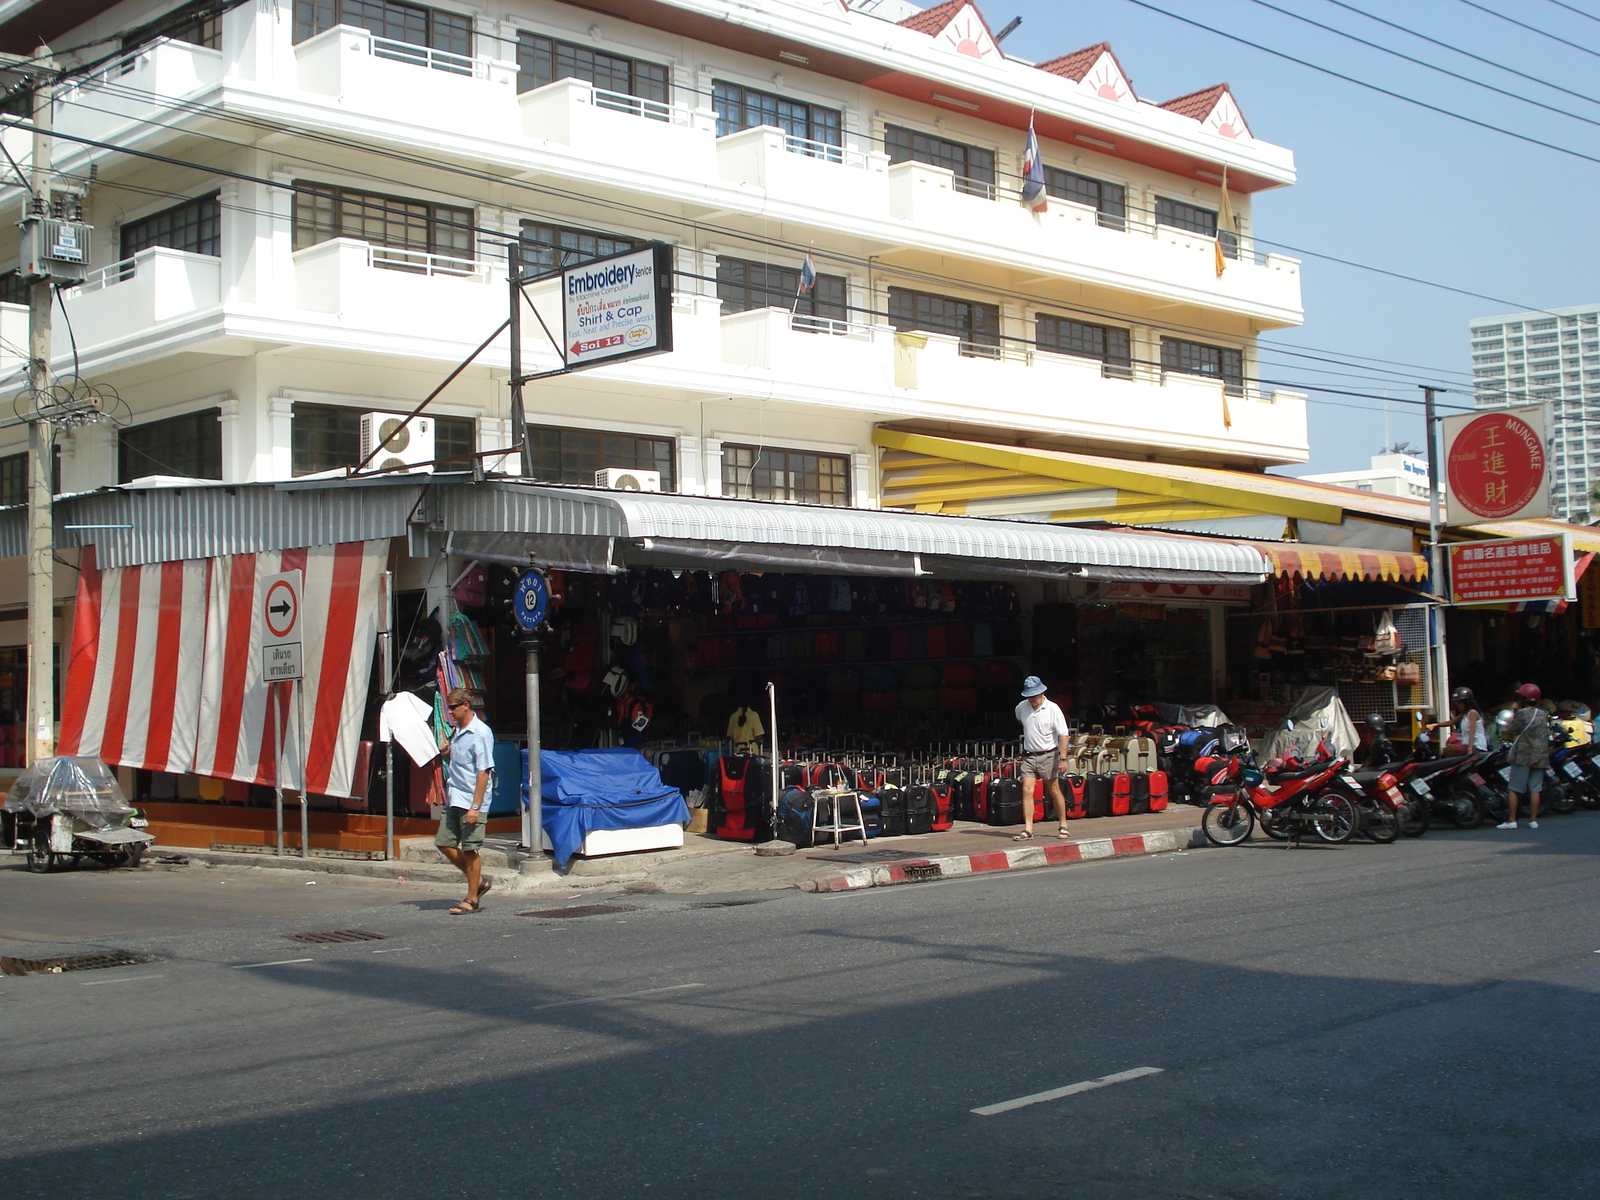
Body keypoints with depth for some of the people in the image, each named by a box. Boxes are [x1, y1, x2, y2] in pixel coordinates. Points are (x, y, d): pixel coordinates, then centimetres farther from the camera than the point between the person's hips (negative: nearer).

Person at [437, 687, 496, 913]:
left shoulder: (480, 733, -13)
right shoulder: (457, 732, 13)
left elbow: (483, 771, -17)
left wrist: (475, 807, -21)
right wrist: (447, 753, 6)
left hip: (471, 801, -9)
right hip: (454, 799, 9)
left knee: (470, 849, -2)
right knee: (444, 843, 9)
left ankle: (472, 900, 8)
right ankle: (478, 882, 23)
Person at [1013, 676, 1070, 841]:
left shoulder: (1053, 709, -11)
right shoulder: (1021, 708, 1)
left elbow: (1064, 734, -14)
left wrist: (1062, 758, -21)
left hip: (1048, 755, -3)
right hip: (1028, 756, 3)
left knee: (1054, 791, 7)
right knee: (1027, 791, -7)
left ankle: (1063, 826, 21)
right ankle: (1028, 829, -8)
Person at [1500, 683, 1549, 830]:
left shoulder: (1522, 713, -10)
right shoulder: (1544, 715, 11)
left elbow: (1509, 730, -5)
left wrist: (1513, 714, 3)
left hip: (1523, 755, -6)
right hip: (1540, 757, 6)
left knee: (1514, 789, -2)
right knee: (1535, 789, 6)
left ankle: (1511, 820, -5)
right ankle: (1533, 820, 4)